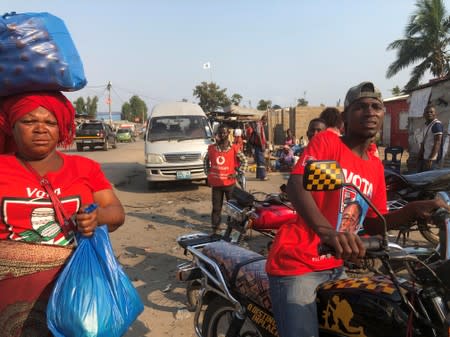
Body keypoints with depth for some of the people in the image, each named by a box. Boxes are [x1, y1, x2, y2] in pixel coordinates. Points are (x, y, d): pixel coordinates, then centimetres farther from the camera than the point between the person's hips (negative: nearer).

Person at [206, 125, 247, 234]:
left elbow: (244, 160, 4)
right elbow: (207, 161, 18)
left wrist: (237, 173, -3)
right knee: (216, 207, 8)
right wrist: (208, 173, 10)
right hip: (215, 183, 2)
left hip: (229, 182, -1)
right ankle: (215, 227, 18)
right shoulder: (211, 148, 3)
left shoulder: (234, 148, -3)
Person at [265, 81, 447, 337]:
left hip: (335, 266, 8)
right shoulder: (327, 141, -9)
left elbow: (371, 224, 12)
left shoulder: (376, 166, 12)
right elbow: (296, 184, -26)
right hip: (297, 263, -7)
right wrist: (326, 231, -42)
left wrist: (412, 210, -5)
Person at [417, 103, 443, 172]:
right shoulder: (426, 125, 13)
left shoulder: (437, 124, -14)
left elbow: (438, 143, -19)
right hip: (424, 157, 9)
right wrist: (420, 154, 18)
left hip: (431, 158, -9)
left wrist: (431, 158, -24)